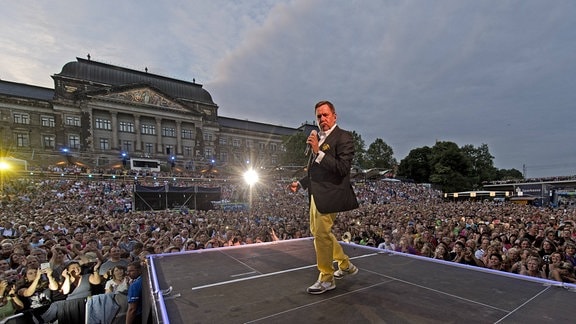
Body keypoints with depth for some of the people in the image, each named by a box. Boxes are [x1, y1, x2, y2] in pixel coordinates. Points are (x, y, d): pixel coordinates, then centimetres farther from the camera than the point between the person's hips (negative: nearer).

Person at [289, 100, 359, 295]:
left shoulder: (343, 137, -11)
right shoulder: (318, 138, 13)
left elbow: (342, 168, -22)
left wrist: (318, 151, -25)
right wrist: (300, 183, 13)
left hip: (329, 195, -9)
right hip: (316, 194, 10)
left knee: (321, 234, -2)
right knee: (317, 232, 19)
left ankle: (326, 279, 19)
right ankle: (346, 265, 38)